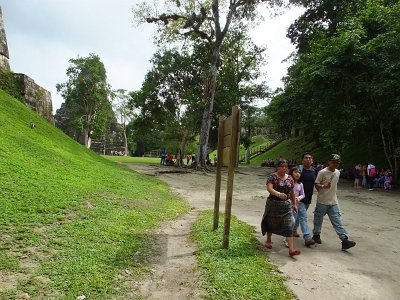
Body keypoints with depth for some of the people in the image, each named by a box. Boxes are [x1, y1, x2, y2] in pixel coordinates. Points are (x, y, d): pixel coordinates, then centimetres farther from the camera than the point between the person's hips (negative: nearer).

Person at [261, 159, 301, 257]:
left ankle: (291, 249, -6)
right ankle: (268, 240, 39)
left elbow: (292, 192, 13)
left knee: (288, 226, -4)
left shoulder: (290, 178, 4)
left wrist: (294, 204, 14)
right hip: (273, 204, -3)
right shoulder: (272, 177, -11)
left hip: (286, 205, 3)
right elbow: (269, 188, -25)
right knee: (271, 223, 14)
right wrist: (278, 194, -42)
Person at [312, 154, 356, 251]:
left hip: (334, 202, 4)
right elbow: (316, 184, -10)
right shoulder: (322, 172, -13)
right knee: (318, 219, 10)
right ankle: (316, 235, 29)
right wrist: (323, 186, -28)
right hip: (322, 201, -4)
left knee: (337, 221, -1)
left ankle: (344, 240, -4)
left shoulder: (337, 172, 5)